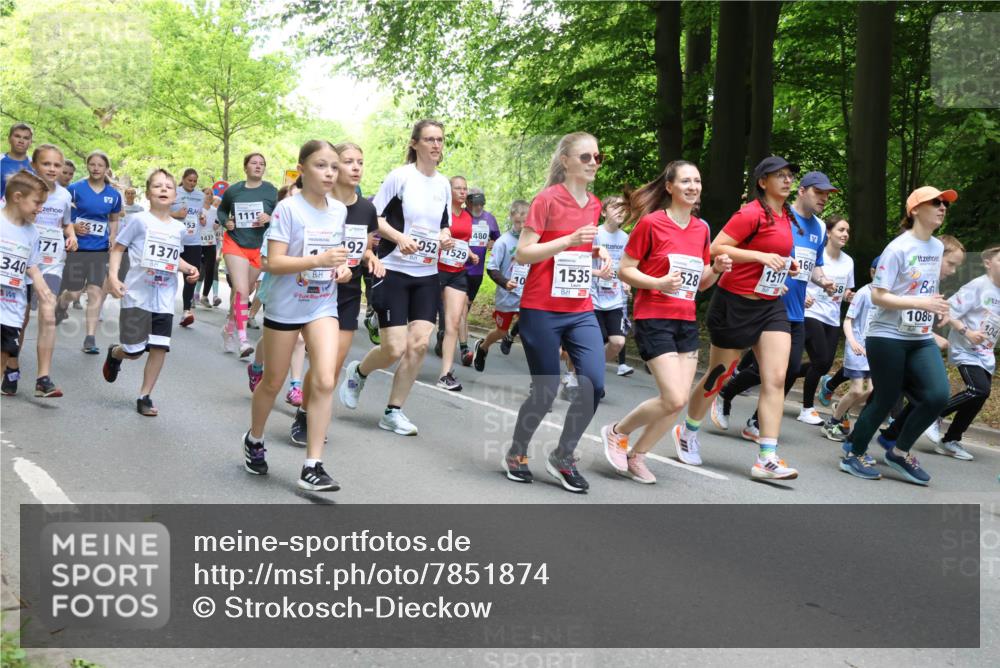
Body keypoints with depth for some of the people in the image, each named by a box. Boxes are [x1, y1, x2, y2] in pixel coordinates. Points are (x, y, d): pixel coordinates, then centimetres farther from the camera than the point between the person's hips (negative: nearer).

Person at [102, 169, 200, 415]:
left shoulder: (179, 228, 9)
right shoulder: (139, 220, -6)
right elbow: (118, 248, -3)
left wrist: (189, 268, 4)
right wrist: (113, 276, -16)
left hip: (164, 300, 4)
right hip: (137, 297, -4)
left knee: (159, 348, -1)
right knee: (134, 352, 1)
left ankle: (145, 396, 13)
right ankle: (114, 353, 38)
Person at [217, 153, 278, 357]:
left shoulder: (271, 191, -4)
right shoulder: (233, 190, 1)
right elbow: (221, 210, 18)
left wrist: (270, 218, -22)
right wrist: (225, 222, -2)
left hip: (259, 247, 1)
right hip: (235, 243, -1)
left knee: (243, 291, 13)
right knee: (241, 291, -16)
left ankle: (229, 327, 35)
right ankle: (242, 339, -16)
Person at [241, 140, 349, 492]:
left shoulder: (339, 209, 2)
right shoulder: (288, 208, -14)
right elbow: (273, 263, -21)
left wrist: (341, 267, -3)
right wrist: (320, 260, -31)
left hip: (323, 306, 4)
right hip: (285, 306, -3)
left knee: (325, 382, -12)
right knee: (273, 382, 12)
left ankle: (312, 466, -6)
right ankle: (254, 439, 40)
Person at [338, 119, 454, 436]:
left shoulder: (443, 184, 10)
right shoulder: (400, 176, -7)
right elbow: (373, 217, -7)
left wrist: (445, 238, -3)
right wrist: (400, 237, -22)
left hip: (427, 275, 5)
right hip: (394, 271, -5)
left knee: (419, 344, -4)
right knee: (395, 349, -8)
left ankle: (394, 412, 9)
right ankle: (357, 372, 25)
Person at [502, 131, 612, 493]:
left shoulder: (594, 204, 10)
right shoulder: (547, 199, -9)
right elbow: (522, 253, -13)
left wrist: (599, 252, 4)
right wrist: (569, 240, -23)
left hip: (581, 311, 6)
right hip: (542, 311, -6)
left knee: (594, 383, -9)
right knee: (545, 391, 0)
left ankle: (563, 457, 10)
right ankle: (516, 454, 25)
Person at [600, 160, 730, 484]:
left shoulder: (702, 228, 10)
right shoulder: (651, 223, -9)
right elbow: (625, 270, -7)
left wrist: (717, 269, -3)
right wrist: (658, 282, -22)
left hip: (687, 322, 7)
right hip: (654, 319, -7)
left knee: (679, 401, 2)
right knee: (674, 399, -14)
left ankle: (636, 457, 21)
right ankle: (617, 432, 11)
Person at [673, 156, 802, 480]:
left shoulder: (786, 217, 11)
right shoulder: (752, 213, -15)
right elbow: (716, 249, -21)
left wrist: (786, 264, 9)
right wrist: (761, 256, -26)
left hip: (771, 305, 7)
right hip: (736, 304, -7)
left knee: (776, 379, -6)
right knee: (718, 376, 7)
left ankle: (766, 459, -5)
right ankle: (686, 432, 32)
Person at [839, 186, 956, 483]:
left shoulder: (938, 247, 10)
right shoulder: (898, 248, -14)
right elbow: (878, 296, -17)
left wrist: (937, 306, 7)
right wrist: (920, 303, -24)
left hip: (921, 338, 7)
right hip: (888, 337, -7)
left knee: (938, 395, -7)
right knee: (885, 401, -1)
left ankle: (899, 452, 12)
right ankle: (853, 456, 19)